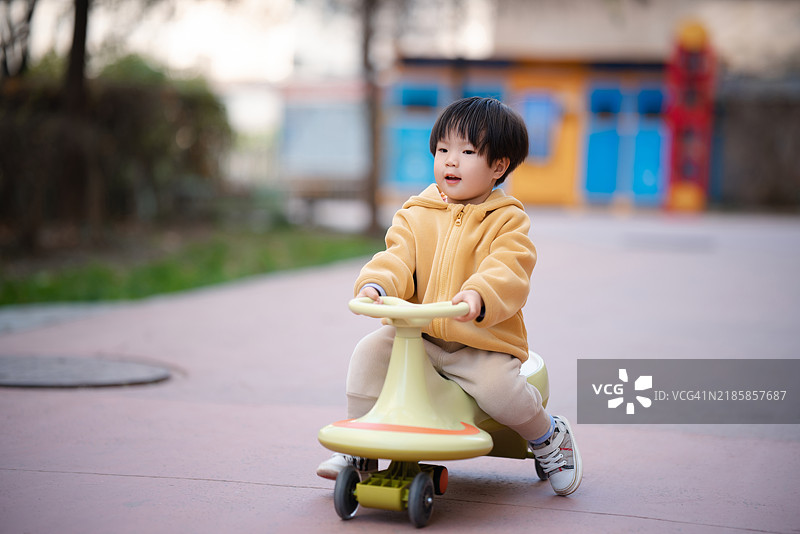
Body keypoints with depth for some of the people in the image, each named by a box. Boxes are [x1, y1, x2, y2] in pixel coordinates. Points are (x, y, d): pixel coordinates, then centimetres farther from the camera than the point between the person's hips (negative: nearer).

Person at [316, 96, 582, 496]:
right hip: (417, 332, 4)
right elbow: (397, 257, -3)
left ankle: (549, 437, 5)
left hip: (483, 342, -4)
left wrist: (478, 296, -39)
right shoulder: (416, 214, 8)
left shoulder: (507, 220, -3)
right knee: (369, 352, -17)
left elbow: (509, 273, -18)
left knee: (497, 387, -29)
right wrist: (376, 285, -26)